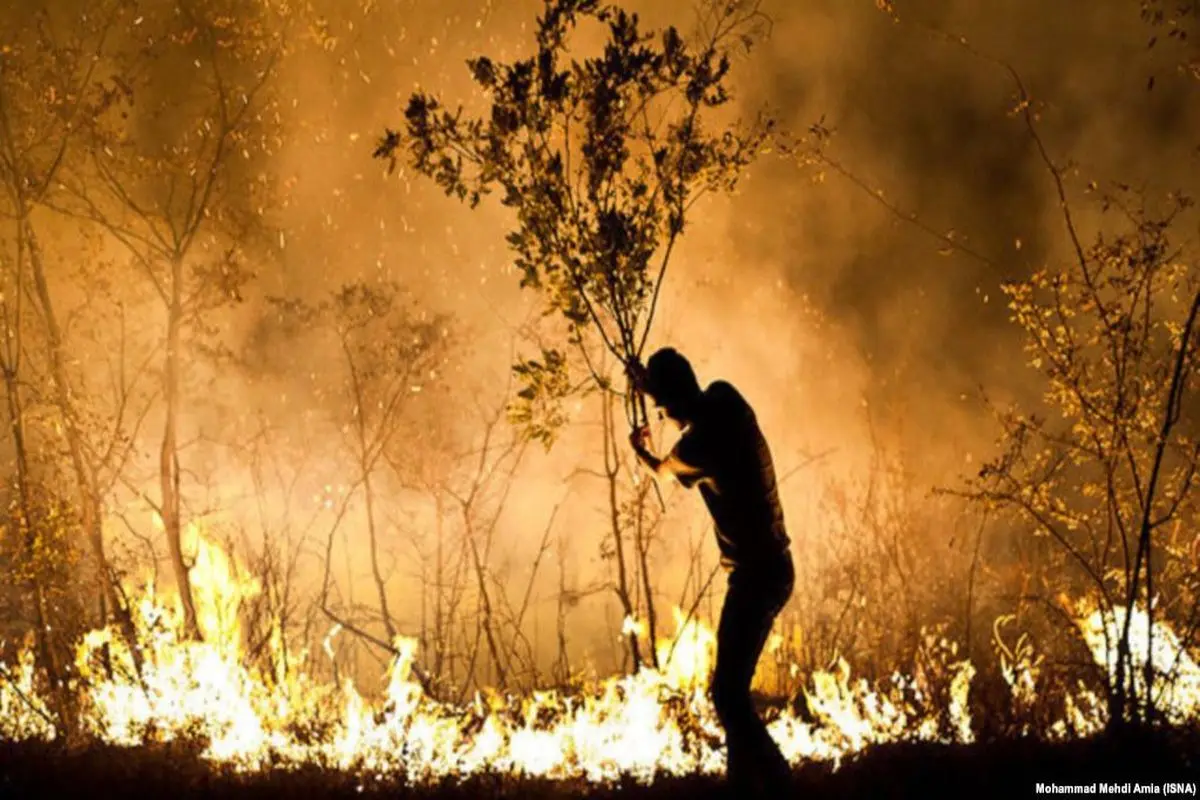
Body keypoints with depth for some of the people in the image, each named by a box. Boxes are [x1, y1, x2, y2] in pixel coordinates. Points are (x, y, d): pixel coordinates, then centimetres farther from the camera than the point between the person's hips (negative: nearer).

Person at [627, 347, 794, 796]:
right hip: (770, 568, 10)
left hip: (755, 574, -10)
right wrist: (650, 383, 35)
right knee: (733, 687, 13)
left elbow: (663, 469, 6)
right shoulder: (726, 399, 2)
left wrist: (640, 450, 27)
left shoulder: (697, 445, -20)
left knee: (727, 691, -12)